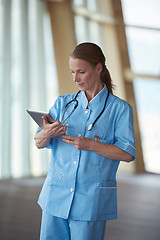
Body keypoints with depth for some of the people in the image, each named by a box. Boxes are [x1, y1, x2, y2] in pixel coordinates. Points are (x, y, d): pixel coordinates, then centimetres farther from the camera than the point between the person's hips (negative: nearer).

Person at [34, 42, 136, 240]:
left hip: (92, 200, -3)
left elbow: (127, 153, -7)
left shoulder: (119, 108, 0)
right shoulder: (63, 103, 10)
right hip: (56, 194, 3)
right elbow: (39, 143, 5)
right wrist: (46, 133, -19)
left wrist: (90, 145, -18)